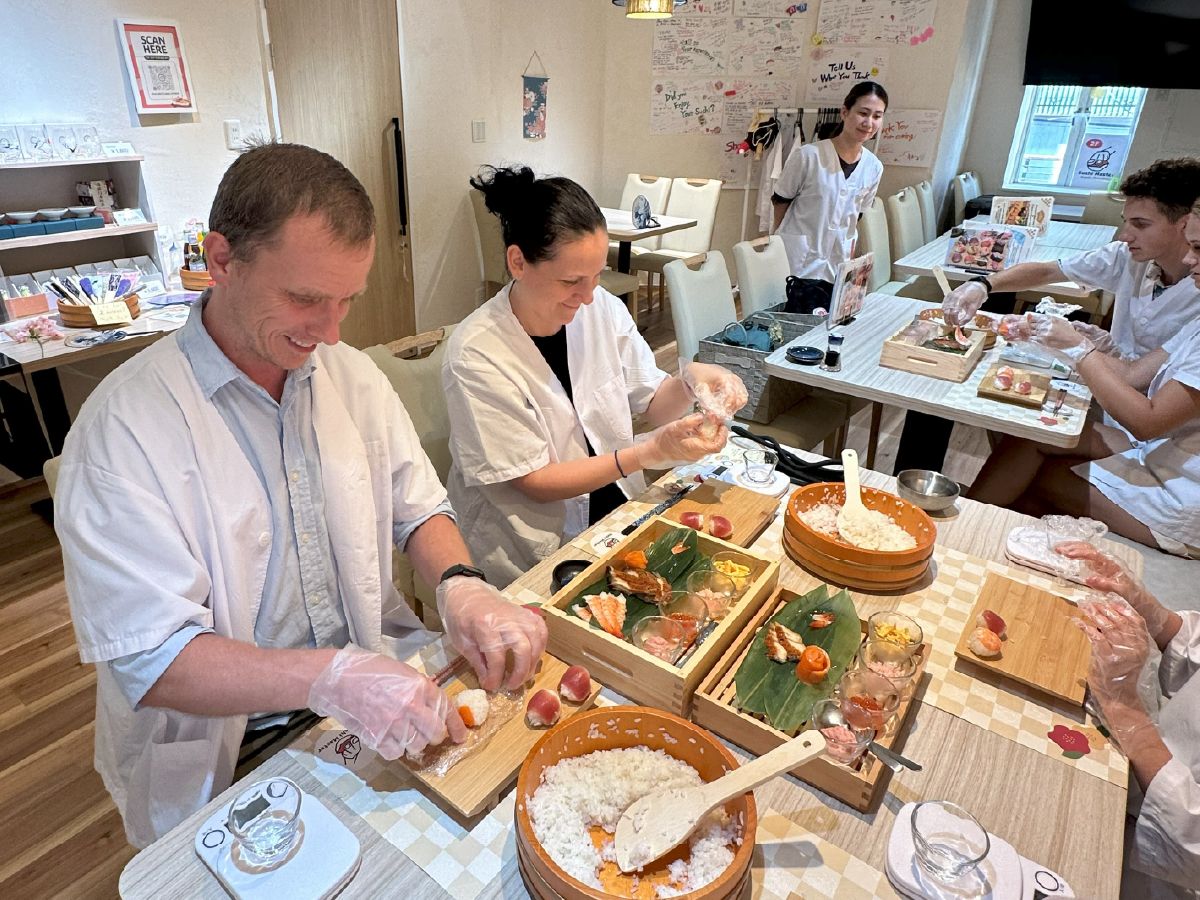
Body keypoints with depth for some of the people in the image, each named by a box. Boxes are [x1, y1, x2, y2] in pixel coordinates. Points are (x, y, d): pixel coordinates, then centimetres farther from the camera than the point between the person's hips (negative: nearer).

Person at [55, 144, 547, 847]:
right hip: (225, 759, -3)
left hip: (381, 700, 4)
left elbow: (418, 505, 6)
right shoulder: (124, 427, -17)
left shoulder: (355, 376, 2)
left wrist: (461, 584, -16)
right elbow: (151, 658, -19)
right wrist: (330, 678, -34)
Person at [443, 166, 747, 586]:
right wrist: (651, 452, -23)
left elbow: (650, 404, 6)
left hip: (619, 518, 6)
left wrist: (690, 380, -17)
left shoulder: (603, 308, -5)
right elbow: (535, 482, -16)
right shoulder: (476, 357, -20)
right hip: (534, 558, -5)